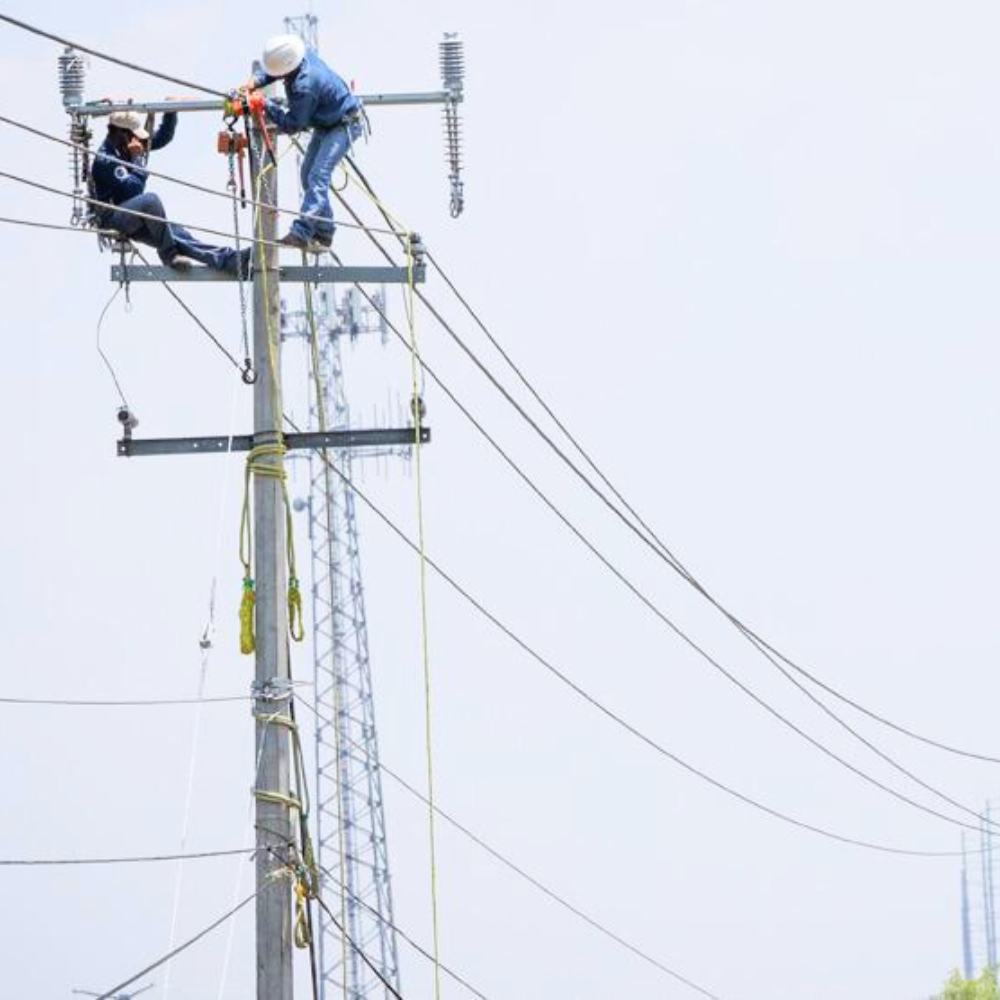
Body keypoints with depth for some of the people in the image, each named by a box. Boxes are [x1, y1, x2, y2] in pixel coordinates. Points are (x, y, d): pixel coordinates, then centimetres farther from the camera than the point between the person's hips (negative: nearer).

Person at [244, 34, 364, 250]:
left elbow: (291, 126, -26)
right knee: (308, 175, 10)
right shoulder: (302, 54, -13)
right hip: (326, 124, 10)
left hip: (344, 126, -10)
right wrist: (255, 81, -11)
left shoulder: (305, 87, -37)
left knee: (318, 176, -23)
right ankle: (323, 234, 15)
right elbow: (268, 71, 7)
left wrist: (266, 106, -20)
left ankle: (301, 232, -33)